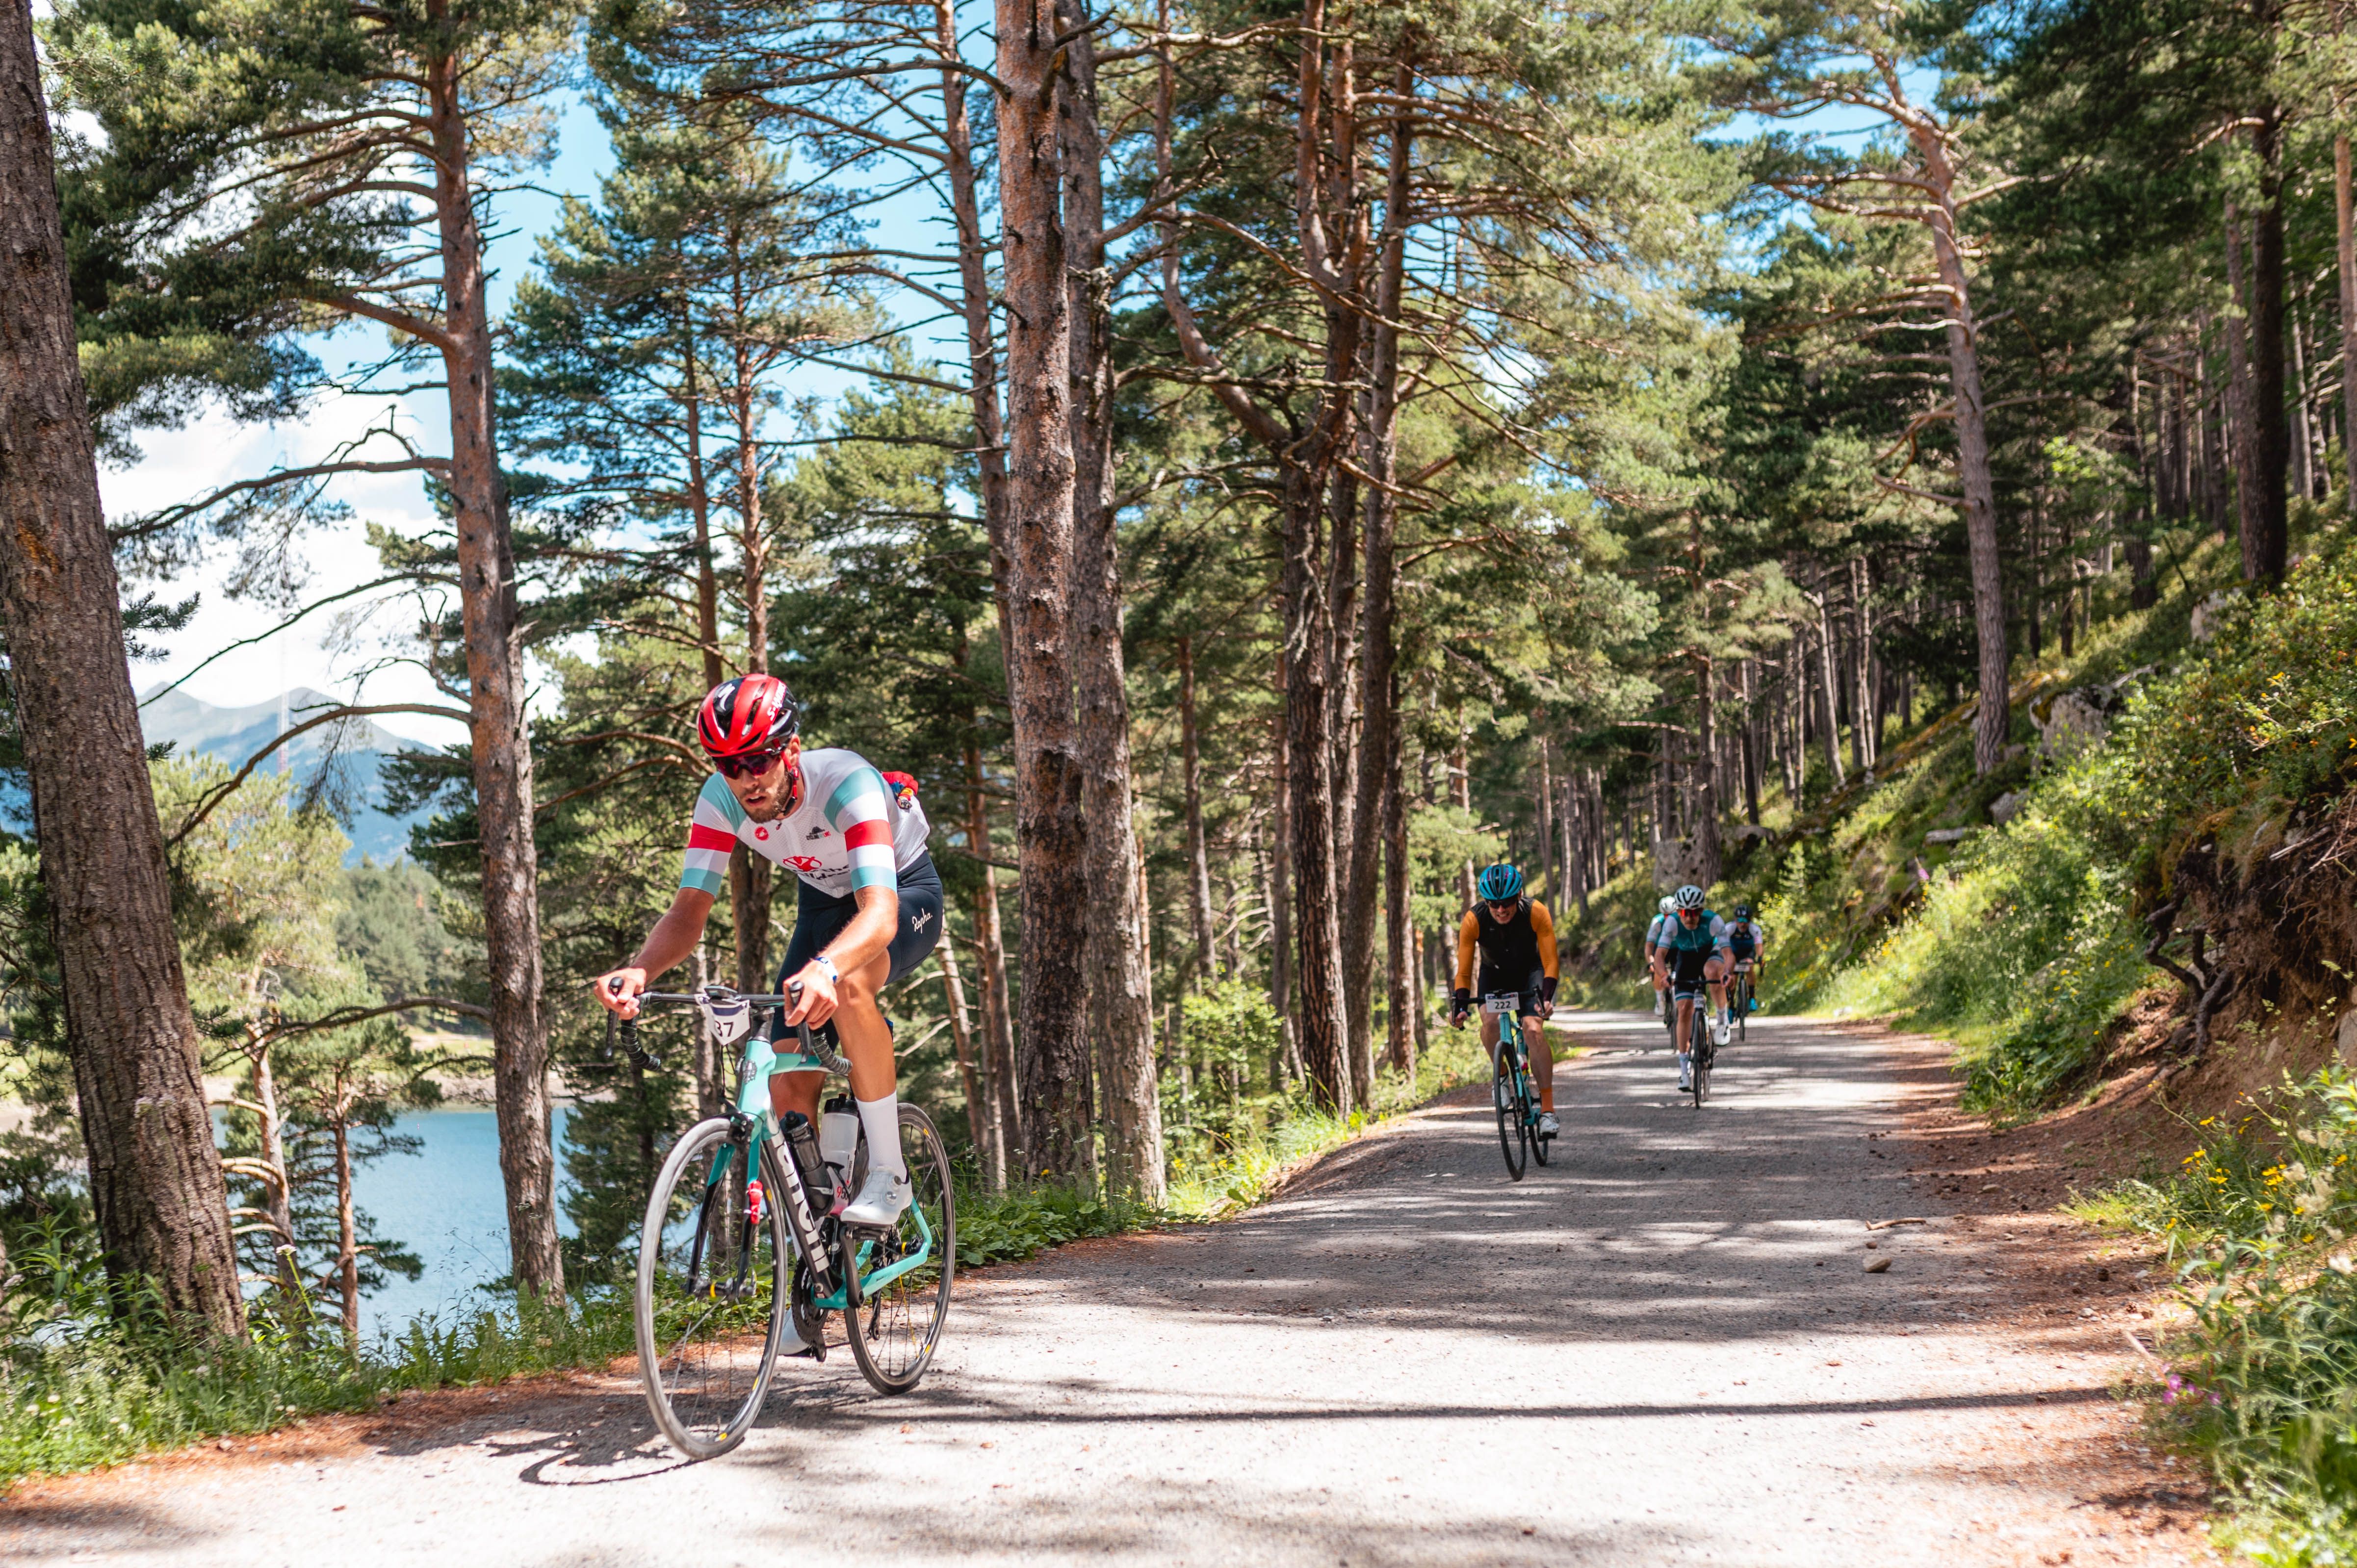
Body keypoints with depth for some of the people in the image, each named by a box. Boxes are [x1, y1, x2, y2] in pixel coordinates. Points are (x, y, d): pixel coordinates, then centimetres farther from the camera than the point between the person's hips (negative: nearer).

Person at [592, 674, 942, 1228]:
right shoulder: (720, 798, -22)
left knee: (848, 980, -39)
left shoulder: (846, 782, -37)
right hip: (824, 900, 5)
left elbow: (880, 911, -50)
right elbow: (689, 912, -22)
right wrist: (638, 969, -44)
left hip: (904, 890, -5)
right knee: (788, 1089, -9)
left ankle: (890, 1174, -25)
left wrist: (824, 969, -70)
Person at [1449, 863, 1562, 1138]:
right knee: (1489, 1023, -28)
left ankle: (1548, 1107, -17)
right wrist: (1460, 1005, -33)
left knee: (1533, 1030, -23)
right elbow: (1464, 970, -20)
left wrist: (1546, 996, -40)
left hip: (1530, 972, -1)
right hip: (1494, 973, 1)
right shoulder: (1473, 920, -28)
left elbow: (1550, 961, -25)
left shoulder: (1535, 913, -29)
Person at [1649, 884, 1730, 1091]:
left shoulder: (1713, 921, -32)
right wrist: (1664, 975, -51)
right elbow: (1660, 954, -32)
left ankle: (1722, 1019, -15)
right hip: (1686, 958, 2)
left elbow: (1727, 952, -38)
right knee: (1685, 1010, -9)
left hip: (1711, 953, -2)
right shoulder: (1673, 923, -28)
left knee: (1714, 972, -39)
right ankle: (1685, 1068, -3)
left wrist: (1727, 972, -59)